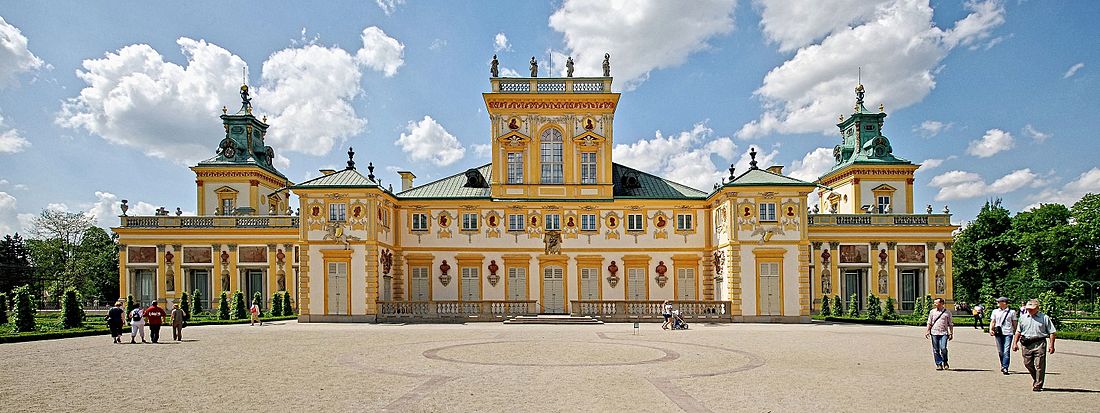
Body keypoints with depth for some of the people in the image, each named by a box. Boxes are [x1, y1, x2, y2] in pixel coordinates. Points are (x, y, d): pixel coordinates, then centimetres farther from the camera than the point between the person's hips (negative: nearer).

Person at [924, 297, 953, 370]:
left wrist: (951, 333, 5)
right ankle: (939, 364, 10)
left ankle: (945, 362, 8)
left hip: (944, 333, -2)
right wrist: (927, 331, 4)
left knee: (943, 348, -14)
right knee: (936, 350, 2)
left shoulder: (947, 312, 6)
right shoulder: (932, 312, 10)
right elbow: (929, 323, 13)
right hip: (934, 333, 2)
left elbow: (950, 324, 10)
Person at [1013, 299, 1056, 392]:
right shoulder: (1023, 317, 12)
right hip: (1026, 344, 4)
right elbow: (1018, 331, 15)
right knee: (1027, 364, 7)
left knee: (1039, 366, -2)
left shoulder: (1044, 318, 2)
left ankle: (1038, 385, 5)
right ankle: (1036, 379, 29)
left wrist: (1051, 345, -7)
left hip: (1039, 343, -3)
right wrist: (1015, 343, 8)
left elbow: (1051, 332, 1)